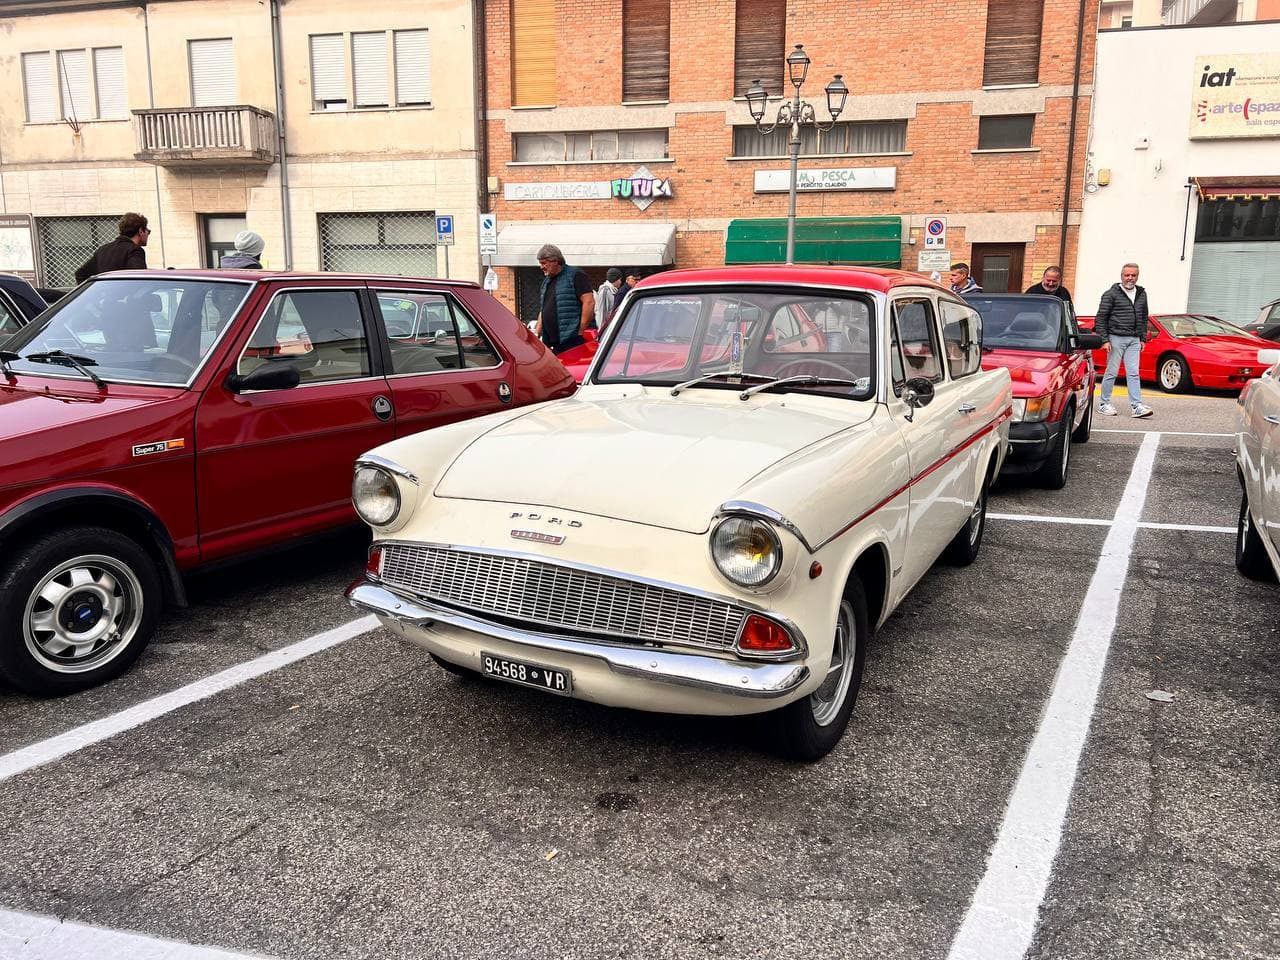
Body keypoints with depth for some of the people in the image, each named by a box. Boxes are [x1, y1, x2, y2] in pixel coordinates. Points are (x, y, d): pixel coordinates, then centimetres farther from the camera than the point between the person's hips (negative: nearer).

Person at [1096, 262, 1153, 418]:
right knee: (1111, 372, -1)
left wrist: (1142, 338, 15)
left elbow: (1144, 318, 22)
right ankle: (1104, 404, 9)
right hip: (1116, 338, -5)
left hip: (1134, 340, 5)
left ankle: (1137, 406, -5)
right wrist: (1104, 339, -11)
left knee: (1133, 373, -1)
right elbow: (1101, 317, -6)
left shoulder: (1142, 294, 14)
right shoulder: (1111, 294, -4)